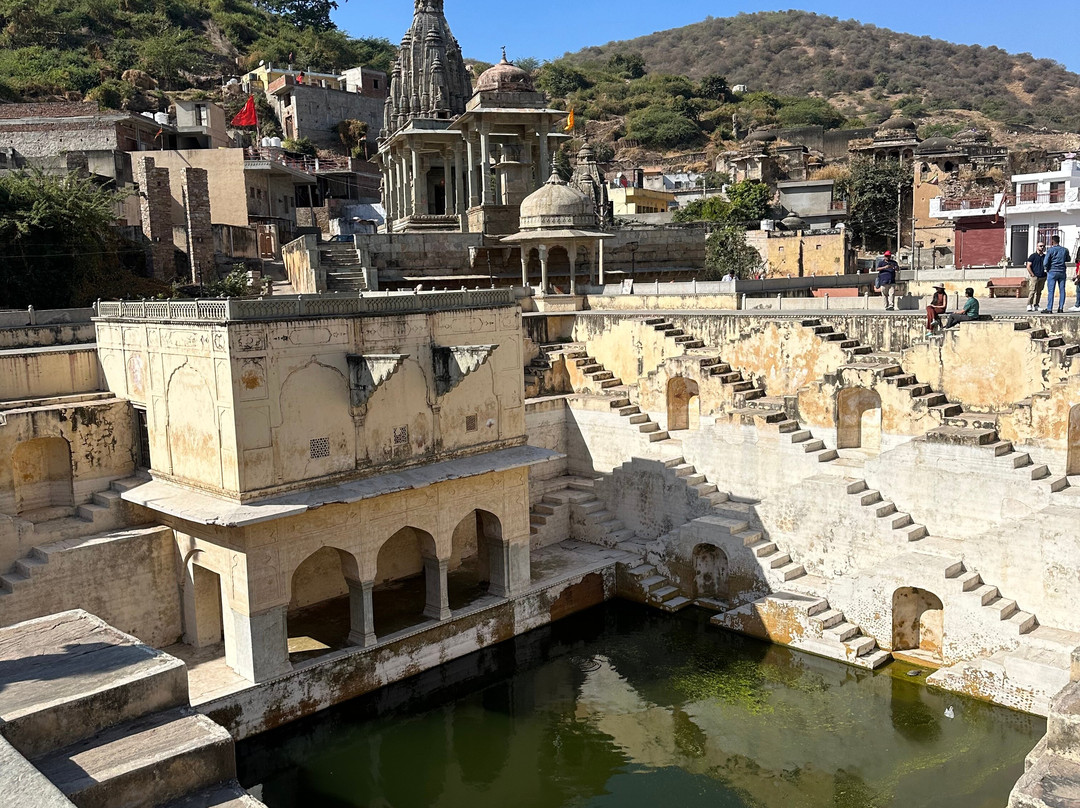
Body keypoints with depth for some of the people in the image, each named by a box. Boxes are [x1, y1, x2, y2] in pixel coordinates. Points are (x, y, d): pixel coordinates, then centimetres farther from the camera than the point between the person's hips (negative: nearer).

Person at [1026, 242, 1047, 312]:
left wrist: (1046, 274, 8)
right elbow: (1028, 266, -5)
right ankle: (1029, 305, -14)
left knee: (1039, 292, 8)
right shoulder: (1033, 256, -1)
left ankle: (1036, 306, 13)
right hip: (1035, 276, -5)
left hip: (1043, 277, 5)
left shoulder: (1045, 256, 14)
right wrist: (1032, 275, -11)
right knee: (1033, 291, -13)